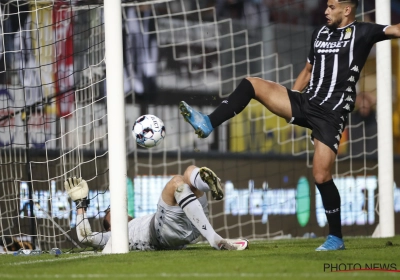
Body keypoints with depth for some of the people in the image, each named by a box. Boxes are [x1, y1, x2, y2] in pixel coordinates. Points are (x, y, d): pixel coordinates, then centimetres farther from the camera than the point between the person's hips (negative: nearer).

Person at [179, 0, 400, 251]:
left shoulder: (362, 32, -4)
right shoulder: (320, 33, 16)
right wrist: (287, 104, 22)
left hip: (331, 114, -6)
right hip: (306, 102, 6)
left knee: (321, 176, -10)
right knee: (252, 84, -6)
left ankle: (336, 238, 3)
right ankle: (208, 124, -7)